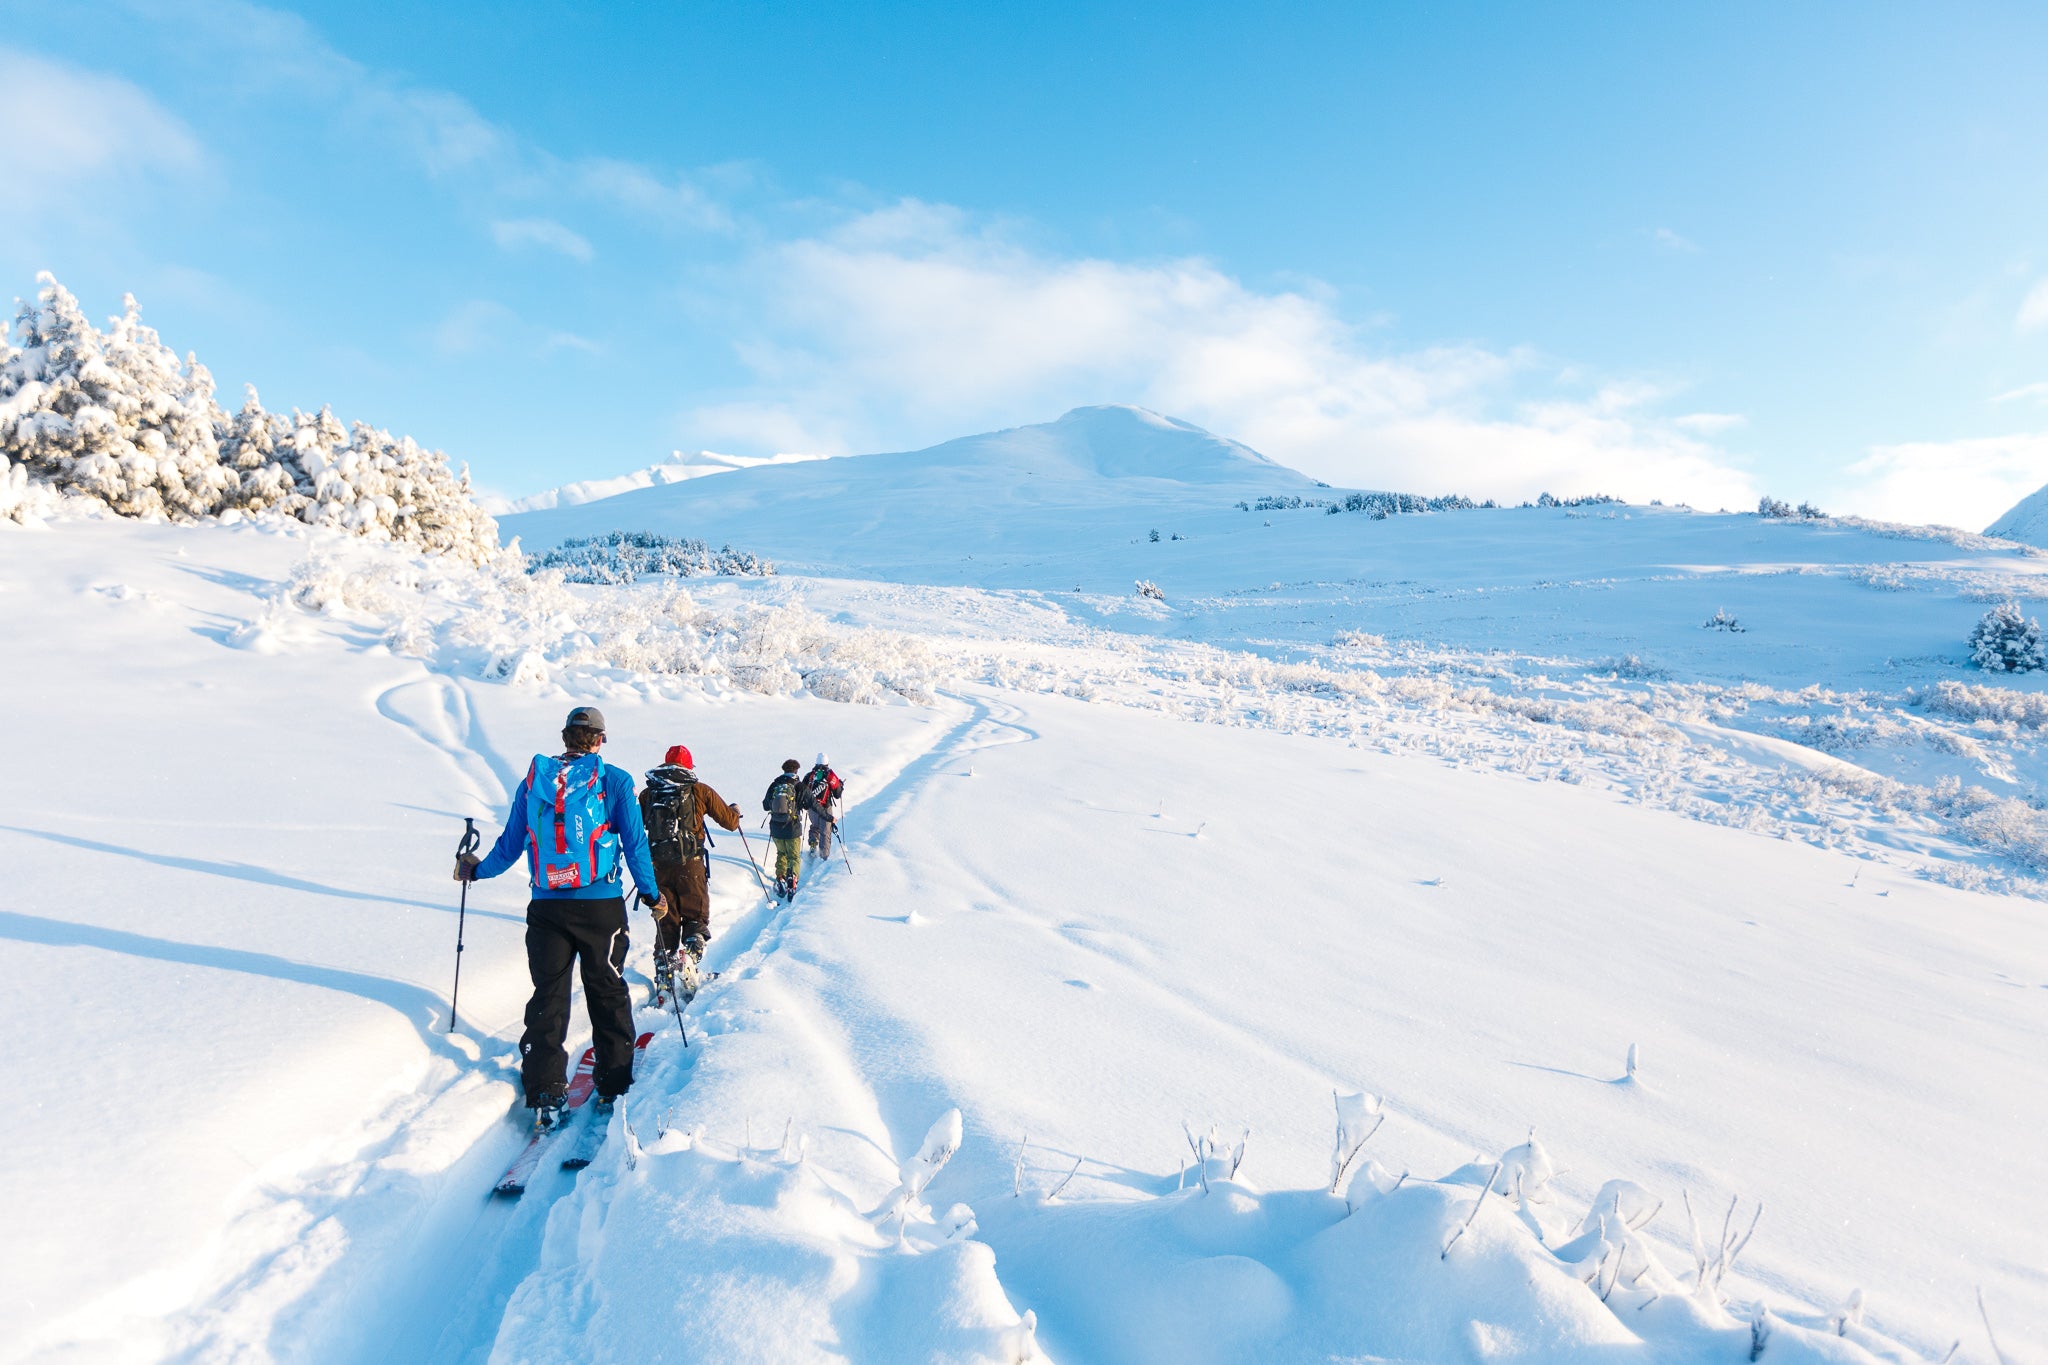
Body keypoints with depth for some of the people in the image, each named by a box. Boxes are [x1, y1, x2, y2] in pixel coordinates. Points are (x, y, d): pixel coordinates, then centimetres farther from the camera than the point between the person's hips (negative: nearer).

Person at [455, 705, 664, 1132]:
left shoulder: (533, 781, 6)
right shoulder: (614, 781, -3)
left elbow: (510, 844, 10)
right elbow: (634, 844, -4)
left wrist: (476, 869, 29)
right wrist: (651, 893, 8)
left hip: (546, 906, 2)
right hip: (601, 905, -2)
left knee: (548, 997, 9)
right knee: (607, 993, 10)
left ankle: (544, 1098, 7)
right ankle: (614, 1088, 17)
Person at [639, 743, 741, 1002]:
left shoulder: (647, 793, 8)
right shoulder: (699, 790, 1)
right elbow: (730, 822, 6)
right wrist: (735, 812, 29)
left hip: (658, 866, 2)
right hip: (690, 865, -2)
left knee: (666, 922, 11)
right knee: (696, 917, 10)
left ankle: (664, 975, 5)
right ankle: (690, 954, -16)